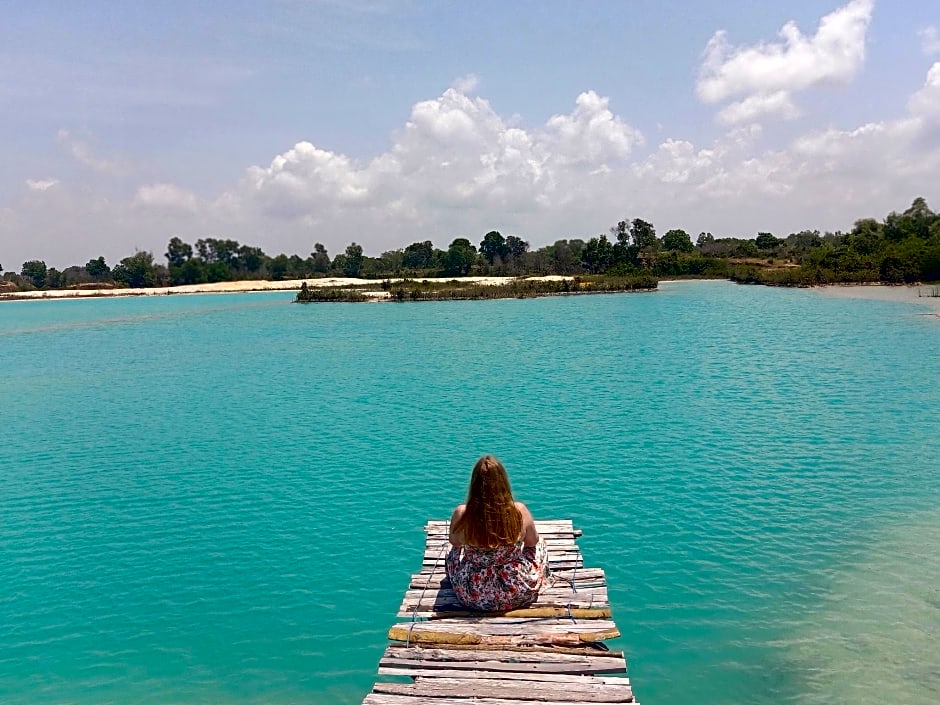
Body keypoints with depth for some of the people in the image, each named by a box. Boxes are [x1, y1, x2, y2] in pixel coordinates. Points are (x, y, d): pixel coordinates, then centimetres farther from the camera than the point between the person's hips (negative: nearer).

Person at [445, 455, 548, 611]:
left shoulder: (461, 514, -20)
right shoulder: (520, 511, -20)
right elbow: (532, 542, 0)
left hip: (471, 598, 0)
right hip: (518, 597, 0)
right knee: (540, 544, 28)